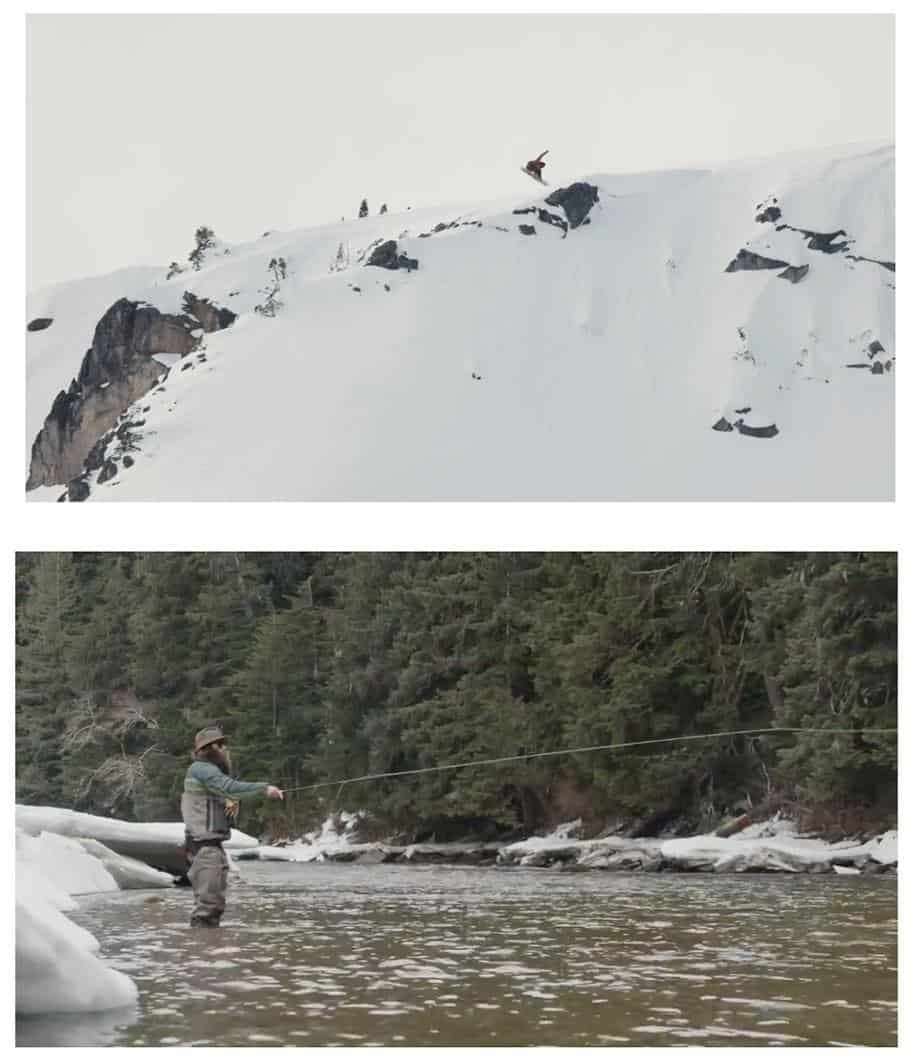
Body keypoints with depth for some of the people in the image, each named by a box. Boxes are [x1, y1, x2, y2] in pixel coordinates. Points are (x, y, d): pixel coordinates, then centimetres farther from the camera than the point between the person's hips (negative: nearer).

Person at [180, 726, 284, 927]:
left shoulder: (210, 771, 22)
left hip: (213, 844, 10)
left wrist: (232, 803, -4)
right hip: (205, 844, -10)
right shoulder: (201, 769, -10)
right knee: (207, 902, -12)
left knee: (217, 902, 13)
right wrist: (264, 788, -25)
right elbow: (231, 787, -25)